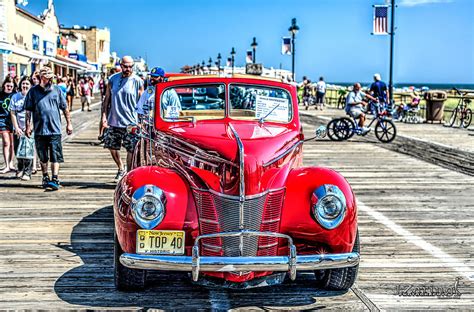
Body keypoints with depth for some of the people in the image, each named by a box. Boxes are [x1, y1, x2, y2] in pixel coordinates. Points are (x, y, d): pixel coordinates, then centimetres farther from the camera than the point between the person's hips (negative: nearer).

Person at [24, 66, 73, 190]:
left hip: (55, 129, -1)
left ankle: (55, 179, -10)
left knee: (55, 156, -8)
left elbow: (65, 108, 12)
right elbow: (28, 110, 5)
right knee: (43, 157, 12)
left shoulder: (56, 90, 6)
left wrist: (69, 123, 11)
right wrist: (28, 125, -2)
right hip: (39, 130, 1)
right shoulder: (33, 91, 4)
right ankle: (45, 178, 25)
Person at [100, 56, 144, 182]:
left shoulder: (137, 81, -3)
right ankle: (121, 169, 35)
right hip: (113, 121, 4)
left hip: (131, 123, -4)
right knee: (112, 147, 13)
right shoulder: (113, 79, 6)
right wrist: (103, 116, 1)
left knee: (131, 149, -1)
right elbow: (107, 99, 11)